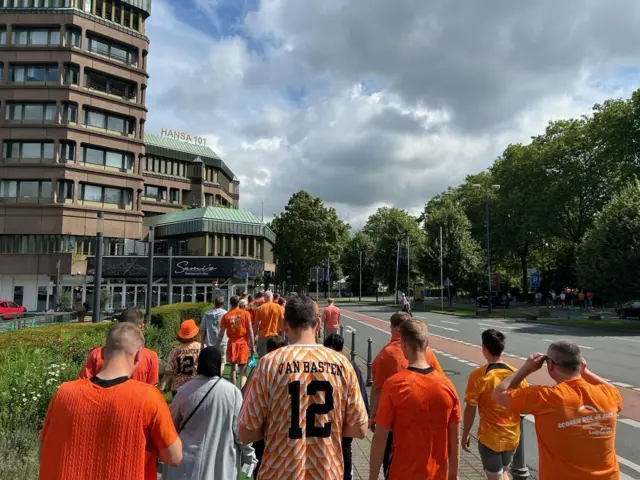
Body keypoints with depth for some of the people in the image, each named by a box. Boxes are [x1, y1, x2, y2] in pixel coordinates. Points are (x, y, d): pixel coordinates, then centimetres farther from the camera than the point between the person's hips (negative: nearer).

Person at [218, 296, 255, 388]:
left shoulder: (226, 316, 0)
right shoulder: (245, 313, -4)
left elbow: (221, 333, 2)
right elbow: (250, 330, -5)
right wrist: (252, 345, 1)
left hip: (232, 343, 2)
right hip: (243, 342, -2)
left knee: (233, 367, 19)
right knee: (243, 369, 0)